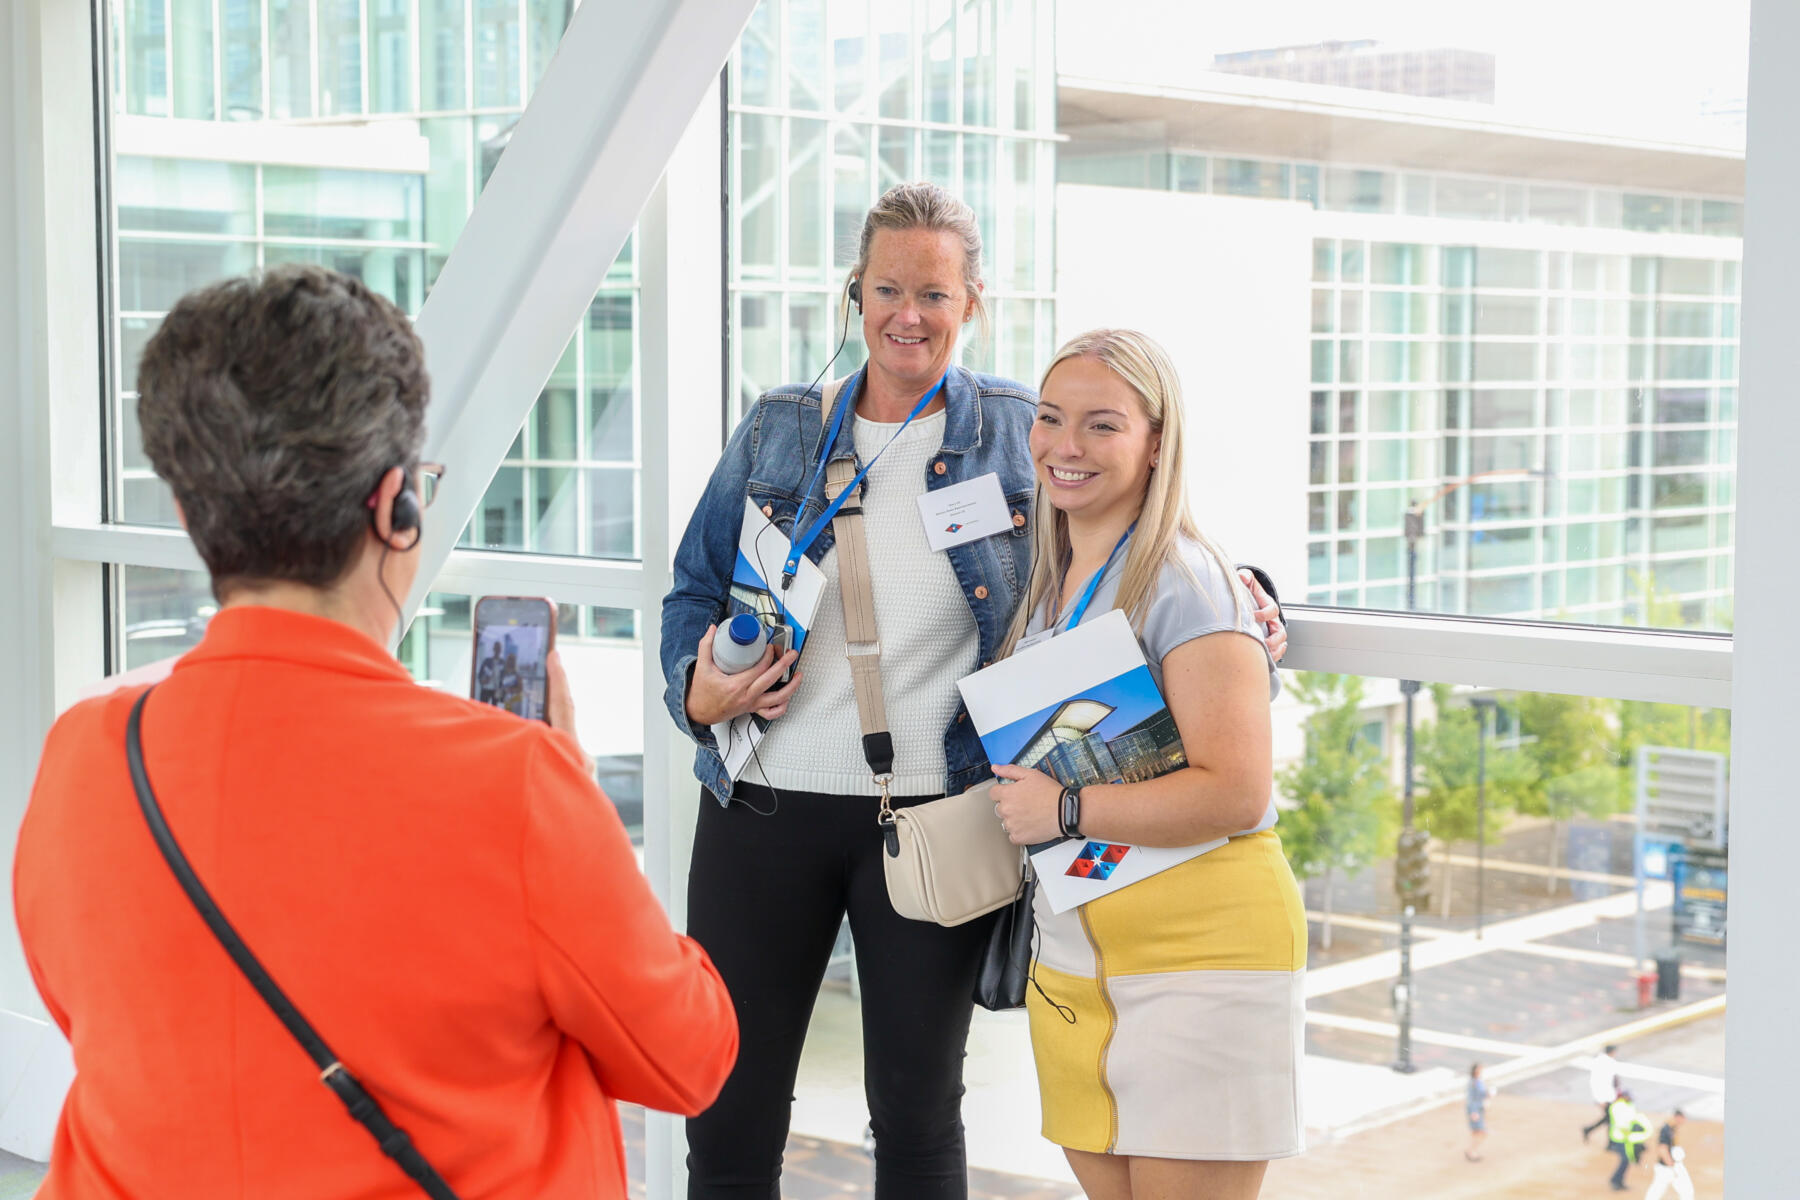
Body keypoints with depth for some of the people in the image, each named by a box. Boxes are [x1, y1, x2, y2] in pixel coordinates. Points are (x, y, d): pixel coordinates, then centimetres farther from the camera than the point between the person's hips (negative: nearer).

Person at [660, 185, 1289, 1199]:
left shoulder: (1019, 431, 4)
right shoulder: (778, 430, 9)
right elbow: (695, 591, 14)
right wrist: (698, 691, -5)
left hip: (933, 813, -1)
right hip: (764, 806, 2)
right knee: (729, 1115, 6)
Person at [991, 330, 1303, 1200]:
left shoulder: (1184, 583, -13)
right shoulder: (1046, 585, 13)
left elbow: (1234, 794, -21)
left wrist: (1064, 810, -15)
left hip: (1200, 941, -8)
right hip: (1070, 947, 8)